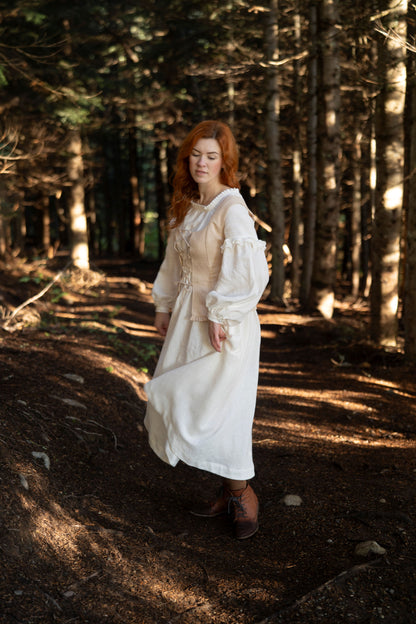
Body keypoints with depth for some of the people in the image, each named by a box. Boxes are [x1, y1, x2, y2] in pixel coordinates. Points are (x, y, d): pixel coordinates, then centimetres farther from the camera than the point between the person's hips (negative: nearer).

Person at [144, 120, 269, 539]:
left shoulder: (232, 209, -15)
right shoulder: (187, 207, 10)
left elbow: (248, 272, -21)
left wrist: (221, 316, -19)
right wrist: (165, 306, 16)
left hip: (223, 322, -8)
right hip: (188, 317, 8)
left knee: (214, 406, -5)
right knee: (188, 406, 11)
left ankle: (243, 494, 16)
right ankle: (227, 492, 26)